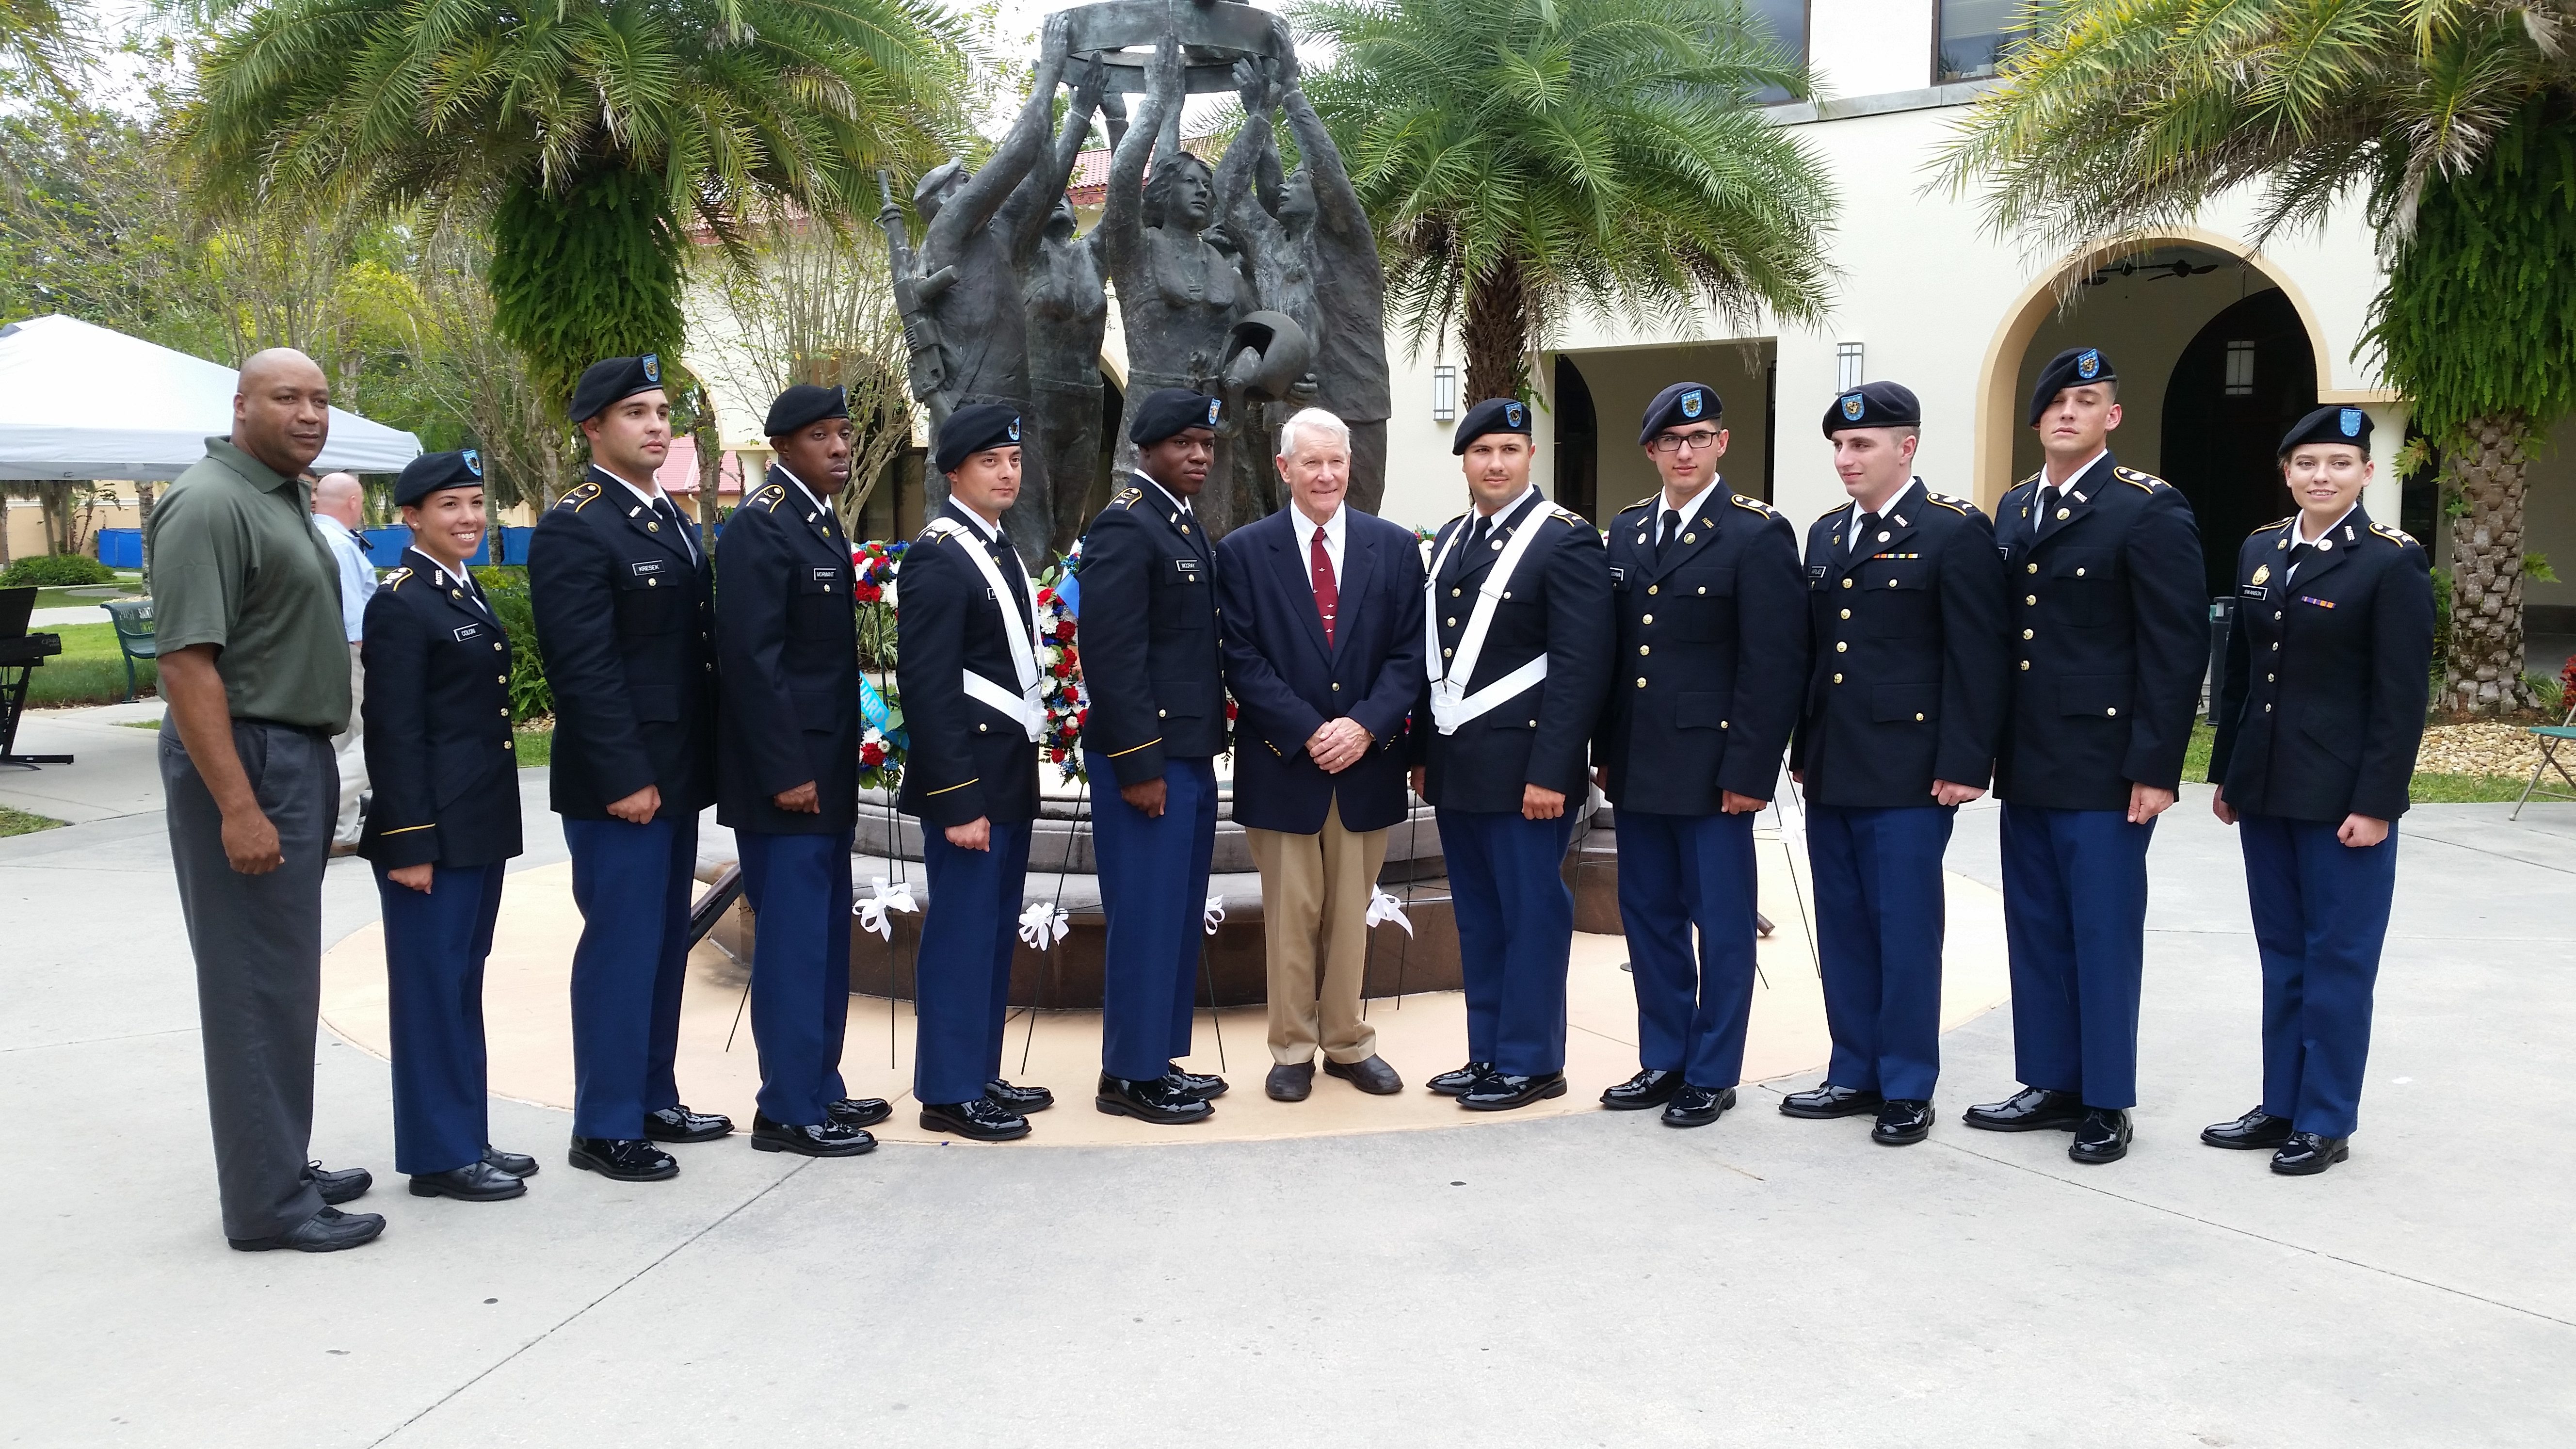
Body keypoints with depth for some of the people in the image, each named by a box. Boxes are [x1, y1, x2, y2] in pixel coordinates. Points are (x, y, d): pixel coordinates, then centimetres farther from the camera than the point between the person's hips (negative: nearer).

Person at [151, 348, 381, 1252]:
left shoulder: (285, 499, 15)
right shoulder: (210, 505, -15)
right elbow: (187, 664, -21)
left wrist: (311, 774, 18)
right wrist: (237, 807, -25)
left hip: (298, 759, 10)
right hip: (241, 762, -10)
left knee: (284, 981, 16)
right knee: (259, 986, -3)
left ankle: (282, 1167, 27)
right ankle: (268, 1203, 5)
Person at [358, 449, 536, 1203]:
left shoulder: (466, 592, 15)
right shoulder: (400, 604, -12)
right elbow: (393, 733, -16)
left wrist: (492, 828, 18)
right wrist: (409, 843, -19)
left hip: (480, 828, 9)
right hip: (433, 829, -9)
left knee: (464, 984, 15)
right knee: (432, 987, 0)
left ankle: (468, 1139, 24)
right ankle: (438, 1155, 9)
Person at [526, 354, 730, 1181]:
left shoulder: (671, 519, 14)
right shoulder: (574, 530, -12)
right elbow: (585, 670, -18)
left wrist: (696, 766, 13)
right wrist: (625, 779, -20)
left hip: (675, 775, 9)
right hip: (618, 784, -9)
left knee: (664, 943, 15)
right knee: (620, 948, -2)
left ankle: (653, 1100, 26)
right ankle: (605, 1128, 8)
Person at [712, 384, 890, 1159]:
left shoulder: (820, 519, 14)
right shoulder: (760, 527, -14)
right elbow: (751, 659, -19)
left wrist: (838, 766, 16)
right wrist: (786, 772, -21)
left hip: (825, 769, 9)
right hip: (785, 775, -9)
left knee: (824, 936, 15)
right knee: (792, 940, -3)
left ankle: (820, 1088, 25)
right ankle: (788, 1111, 6)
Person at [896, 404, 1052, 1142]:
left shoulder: (1001, 551, 14)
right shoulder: (937, 558, -14)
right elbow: (926, 688, -19)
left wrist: (1017, 778, 14)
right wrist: (957, 800, -21)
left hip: (1010, 778, 9)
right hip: (969, 782, -9)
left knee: (996, 933, 14)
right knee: (961, 934, -3)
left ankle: (981, 1073, 25)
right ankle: (948, 1093, 7)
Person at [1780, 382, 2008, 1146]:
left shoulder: (1955, 532, -6)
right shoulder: (1826, 535, 15)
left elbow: (1978, 658, -9)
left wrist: (1965, 764, -14)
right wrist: (1803, 751, 15)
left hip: (1907, 774, -7)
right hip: (1831, 770, 7)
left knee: (1905, 932, -1)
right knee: (1842, 931, 12)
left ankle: (1907, 1090, 10)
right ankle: (1855, 1073, 23)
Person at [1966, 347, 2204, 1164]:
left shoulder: (2148, 510, -8)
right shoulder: (2013, 510, 13)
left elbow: (2178, 647, -11)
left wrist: (2155, 767, -15)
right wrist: (1985, 748, 11)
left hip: (2105, 769, -7)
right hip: (2026, 766, 7)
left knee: (2104, 936, 1)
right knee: (2036, 932, 13)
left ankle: (2107, 1104, 13)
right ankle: (2052, 1084, 25)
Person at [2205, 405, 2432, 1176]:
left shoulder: (2393, 562, -8)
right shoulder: (2259, 551, 9)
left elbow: (2401, 695, -11)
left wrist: (2376, 802, -15)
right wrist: (2226, 772, 12)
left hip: (2343, 795, -6)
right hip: (2266, 790, 6)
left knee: (2337, 958, 3)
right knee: (2283, 955, 13)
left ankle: (2325, 1123, 13)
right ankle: (2281, 1105, 23)